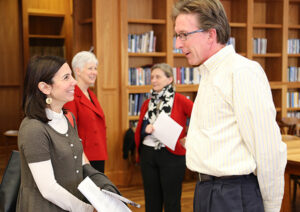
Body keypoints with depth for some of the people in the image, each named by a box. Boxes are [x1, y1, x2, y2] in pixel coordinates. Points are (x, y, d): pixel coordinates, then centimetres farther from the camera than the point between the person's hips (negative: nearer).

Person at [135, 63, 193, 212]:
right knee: (151, 200, 13)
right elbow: (139, 130, 13)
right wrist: (147, 129, -8)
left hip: (171, 155, -5)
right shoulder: (147, 103, 11)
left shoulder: (179, 100, -6)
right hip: (148, 154, 5)